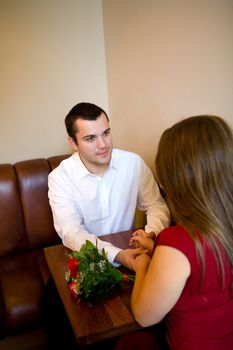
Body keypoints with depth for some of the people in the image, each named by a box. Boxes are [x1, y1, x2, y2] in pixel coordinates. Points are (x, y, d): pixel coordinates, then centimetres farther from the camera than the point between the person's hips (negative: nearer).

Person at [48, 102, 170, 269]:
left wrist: (152, 235, -22)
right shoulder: (59, 178, -13)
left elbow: (157, 205, 0)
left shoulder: (134, 163, -6)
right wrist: (118, 255, -34)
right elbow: (70, 232, -20)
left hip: (129, 250, 1)